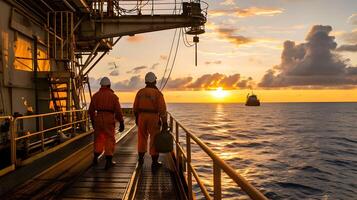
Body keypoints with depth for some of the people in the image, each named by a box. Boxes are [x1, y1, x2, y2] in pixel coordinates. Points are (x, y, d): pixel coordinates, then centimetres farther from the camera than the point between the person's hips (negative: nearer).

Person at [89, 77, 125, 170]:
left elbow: (91, 110, 11)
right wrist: (121, 123, -1)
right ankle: (108, 161, 3)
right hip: (109, 120, -3)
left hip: (98, 119, 3)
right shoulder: (113, 96, -3)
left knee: (98, 138, 20)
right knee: (109, 140, 5)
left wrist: (93, 121, 24)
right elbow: (118, 111, -7)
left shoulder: (95, 95, 7)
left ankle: (96, 158, 28)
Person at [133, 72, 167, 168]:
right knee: (154, 139, 3)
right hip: (153, 118, -4)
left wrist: (136, 118, 19)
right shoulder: (158, 93, -11)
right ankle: (154, 162, 6)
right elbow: (162, 109, -15)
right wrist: (164, 122, -9)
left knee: (142, 138, 17)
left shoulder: (140, 92, 1)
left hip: (142, 117, 4)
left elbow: (135, 107, 6)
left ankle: (141, 159, 27)